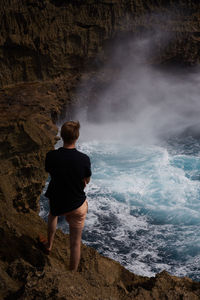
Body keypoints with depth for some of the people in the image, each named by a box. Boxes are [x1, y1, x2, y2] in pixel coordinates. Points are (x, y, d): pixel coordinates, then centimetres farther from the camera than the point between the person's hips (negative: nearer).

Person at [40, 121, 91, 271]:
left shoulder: (51, 156, -19)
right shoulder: (84, 159, -23)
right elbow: (87, 181, -6)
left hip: (57, 203, 3)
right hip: (77, 207, -2)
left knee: (53, 214, 39)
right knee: (75, 243, 13)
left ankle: (49, 245, 54)